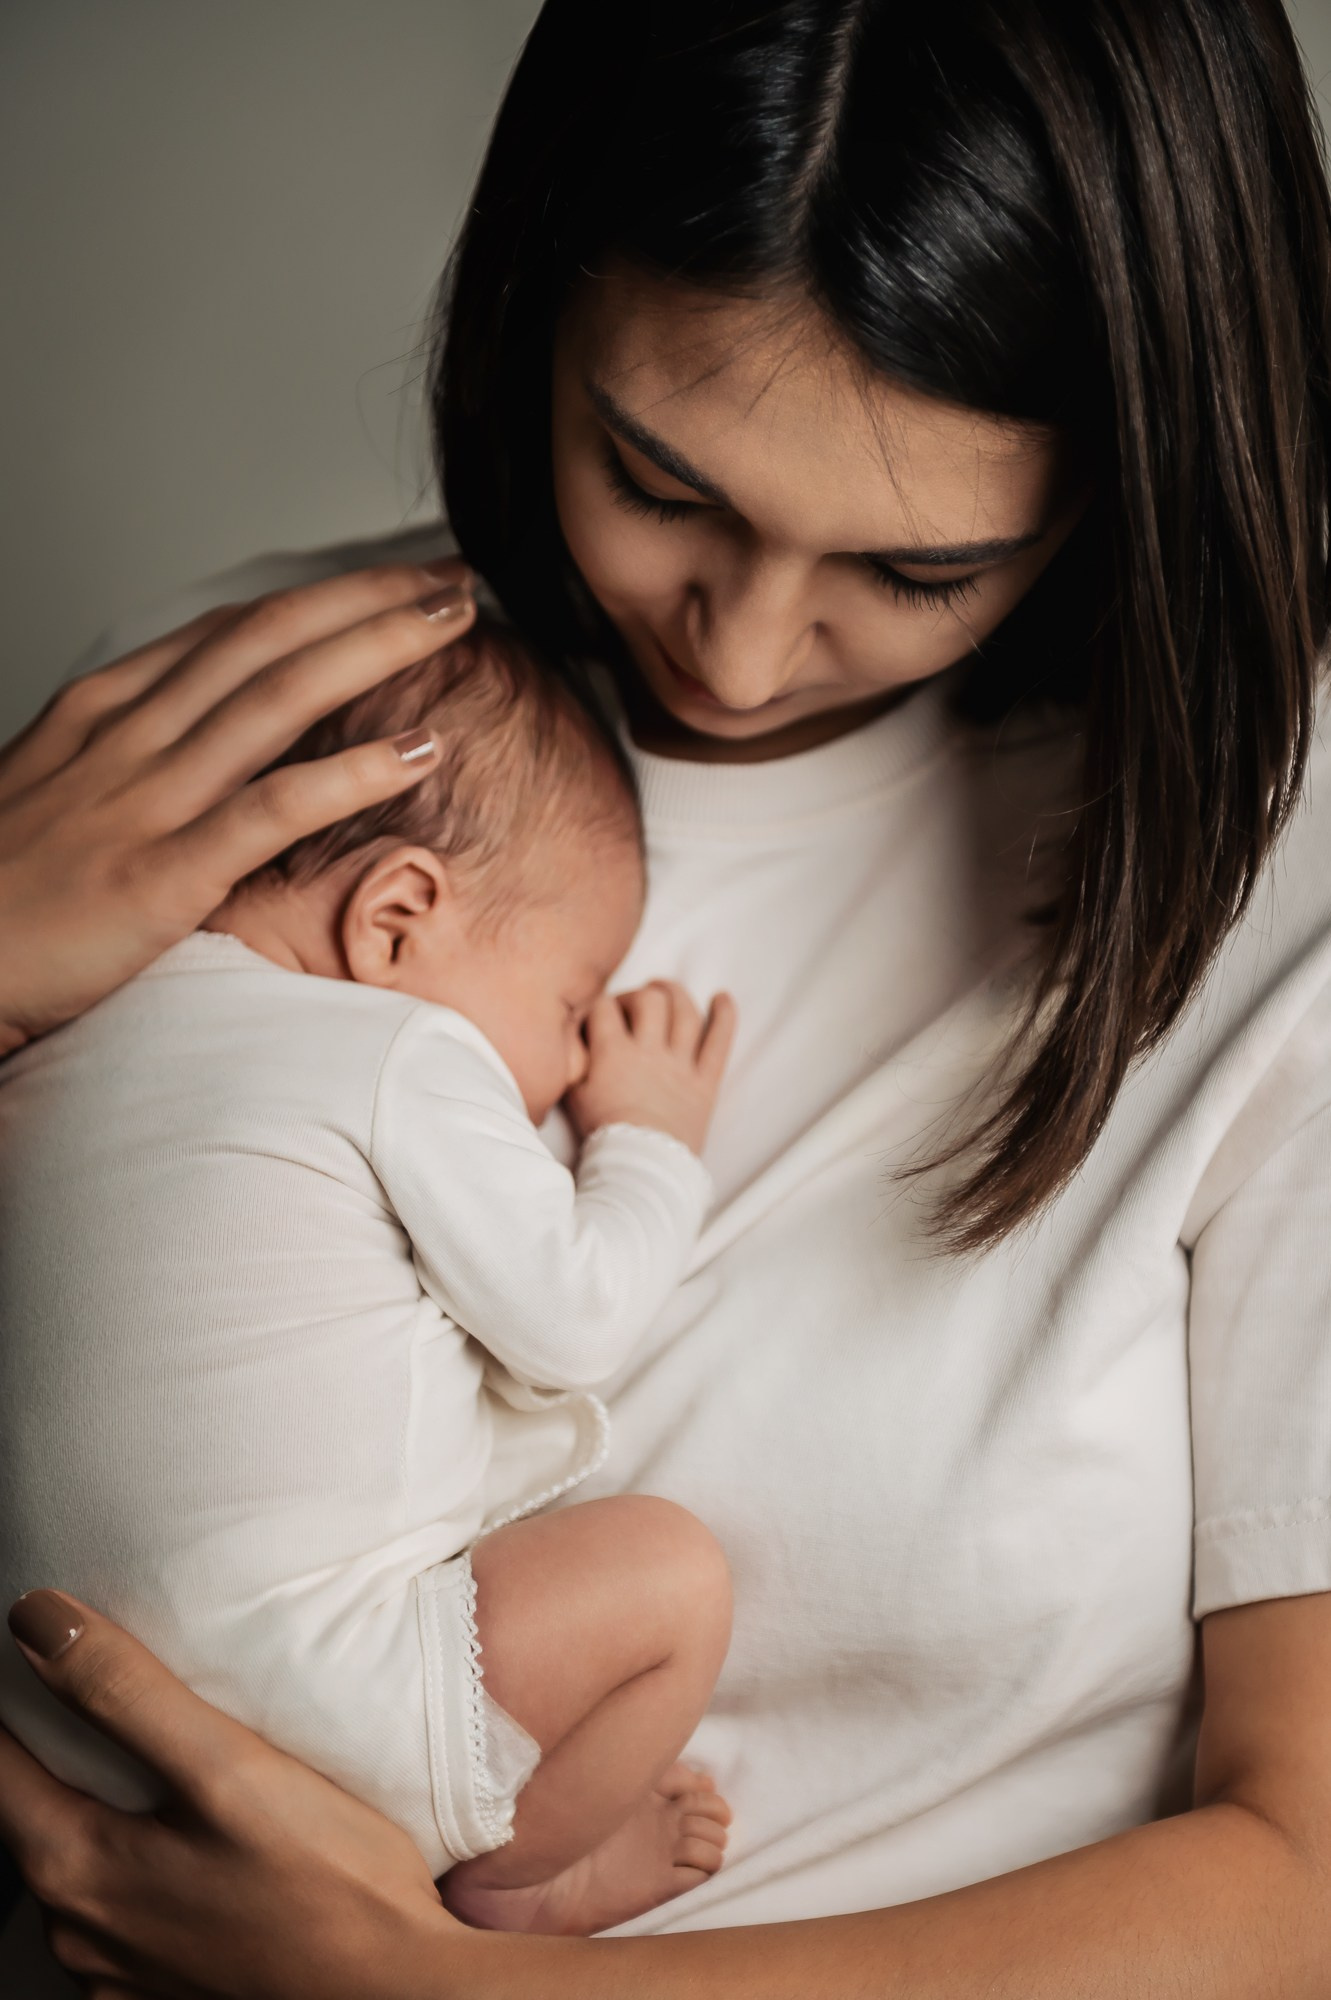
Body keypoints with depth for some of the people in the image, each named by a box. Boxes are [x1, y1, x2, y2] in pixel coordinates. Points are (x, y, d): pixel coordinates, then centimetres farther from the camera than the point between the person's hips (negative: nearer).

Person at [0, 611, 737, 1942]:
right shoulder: (408, 1059, -8)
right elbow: (574, 1319, -4)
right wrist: (655, 1137, 13)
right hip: (284, 1703, -8)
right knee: (666, 1577, -2)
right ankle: (509, 1881, 15)